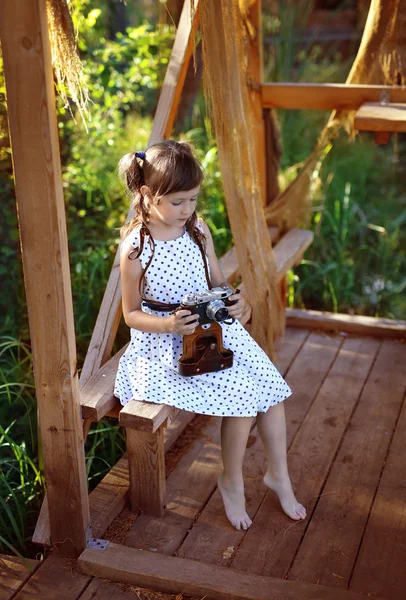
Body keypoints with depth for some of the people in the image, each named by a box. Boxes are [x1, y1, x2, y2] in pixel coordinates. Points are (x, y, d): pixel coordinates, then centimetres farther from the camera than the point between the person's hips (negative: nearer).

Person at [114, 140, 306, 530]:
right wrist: (169, 325, -27)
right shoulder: (135, 248, -14)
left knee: (269, 389, -5)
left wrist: (232, 300, -12)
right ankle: (231, 482, 7)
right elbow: (131, 314, -8)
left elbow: (217, 281, 11)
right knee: (242, 397, -20)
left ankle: (278, 474, 19)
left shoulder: (197, 230, 1)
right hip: (165, 343, -5)